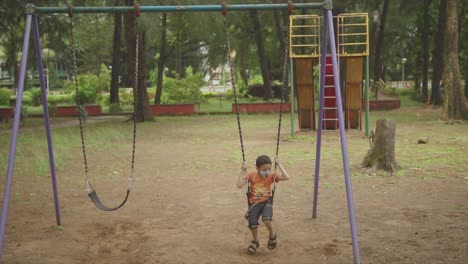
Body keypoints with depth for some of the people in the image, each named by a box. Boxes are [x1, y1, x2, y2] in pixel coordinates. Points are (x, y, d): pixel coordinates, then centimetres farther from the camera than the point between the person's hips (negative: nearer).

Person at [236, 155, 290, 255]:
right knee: (252, 224, -14)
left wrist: (279, 164, -15)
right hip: (254, 203, 1)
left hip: (267, 201, -1)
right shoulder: (251, 175, -6)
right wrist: (243, 171, -18)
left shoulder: (272, 175, -4)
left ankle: (272, 234, 6)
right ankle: (255, 242, 19)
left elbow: (286, 177, -17)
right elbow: (239, 185, -14)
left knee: (266, 219, -29)